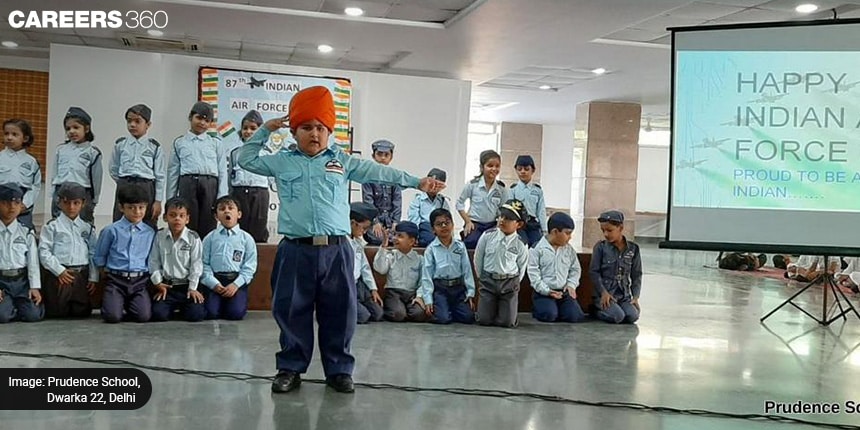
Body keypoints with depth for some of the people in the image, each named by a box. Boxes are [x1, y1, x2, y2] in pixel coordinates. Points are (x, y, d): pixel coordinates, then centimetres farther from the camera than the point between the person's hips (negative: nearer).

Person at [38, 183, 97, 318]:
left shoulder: (88, 228, 12)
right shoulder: (52, 226, 2)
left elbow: (93, 254, 10)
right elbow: (44, 251, -5)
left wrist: (93, 277, 3)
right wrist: (59, 271, -12)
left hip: (81, 275, 3)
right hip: (59, 275, -3)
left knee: (82, 312, 4)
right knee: (56, 313, 3)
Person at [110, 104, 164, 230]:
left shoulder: (155, 147, 1)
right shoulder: (120, 144, 7)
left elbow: (160, 176, -1)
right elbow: (113, 169, 15)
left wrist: (158, 201, -5)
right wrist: (124, 183, 6)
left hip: (146, 189, -2)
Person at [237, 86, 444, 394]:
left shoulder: (342, 162, 11)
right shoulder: (282, 162, 12)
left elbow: (378, 172, 8)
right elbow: (246, 159, 22)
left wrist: (417, 182, 2)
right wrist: (265, 131, 14)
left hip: (336, 251, 0)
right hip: (296, 251, 0)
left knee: (338, 312, 6)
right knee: (292, 312, 5)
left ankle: (339, 369, 18)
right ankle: (290, 368, 19)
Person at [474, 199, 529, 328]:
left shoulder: (521, 245, -8)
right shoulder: (487, 236, -7)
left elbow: (521, 269, 4)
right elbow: (478, 259, 4)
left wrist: (513, 284, 3)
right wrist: (484, 278, 7)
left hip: (509, 284, 0)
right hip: (488, 281, 0)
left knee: (507, 322, -5)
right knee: (484, 320, -5)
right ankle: (492, 306, 29)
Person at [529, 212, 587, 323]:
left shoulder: (569, 249, 9)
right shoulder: (537, 248, -7)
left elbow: (575, 269, 16)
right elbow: (533, 272, -9)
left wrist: (571, 284, -2)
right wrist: (546, 291, -15)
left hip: (564, 292, 4)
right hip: (544, 292, -4)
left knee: (575, 316, -16)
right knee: (549, 315, -26)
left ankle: (557, 309, 14)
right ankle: (537, 309, 8)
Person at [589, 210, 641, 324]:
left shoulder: (633, 248, 3)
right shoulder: (600, 247, -4)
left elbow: (636, 274, 7)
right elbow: (594, 272, -4)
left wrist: (635, 296, -2)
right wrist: (603, 292, -13)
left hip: (624, 294, 3)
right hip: (604, 292, -3)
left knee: (632, 316, -19)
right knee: (617, 316, -24)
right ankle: (596, 310, 7)